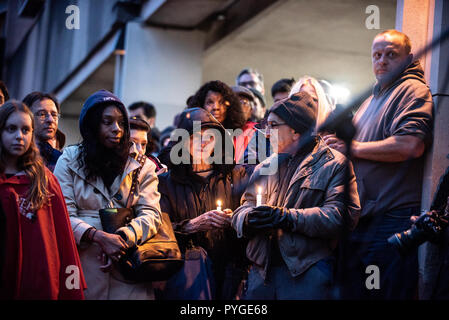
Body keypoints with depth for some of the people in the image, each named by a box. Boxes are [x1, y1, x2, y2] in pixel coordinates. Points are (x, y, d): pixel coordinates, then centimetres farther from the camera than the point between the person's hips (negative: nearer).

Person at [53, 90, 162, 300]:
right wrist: (99, 237, -18)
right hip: (82, 266, -1)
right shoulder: (69, 160, 6)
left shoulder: (141, 166, 9)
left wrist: (122, 237, -18)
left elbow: (151, 214, 0)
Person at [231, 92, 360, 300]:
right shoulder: (264, 167, 20)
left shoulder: (334, 164, 1)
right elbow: (242, 210, 17)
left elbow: (342, 215, -11)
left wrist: (289, 218, -17)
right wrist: (248, 219, -8)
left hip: (307, 273, -5)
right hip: (262, 271, 5)